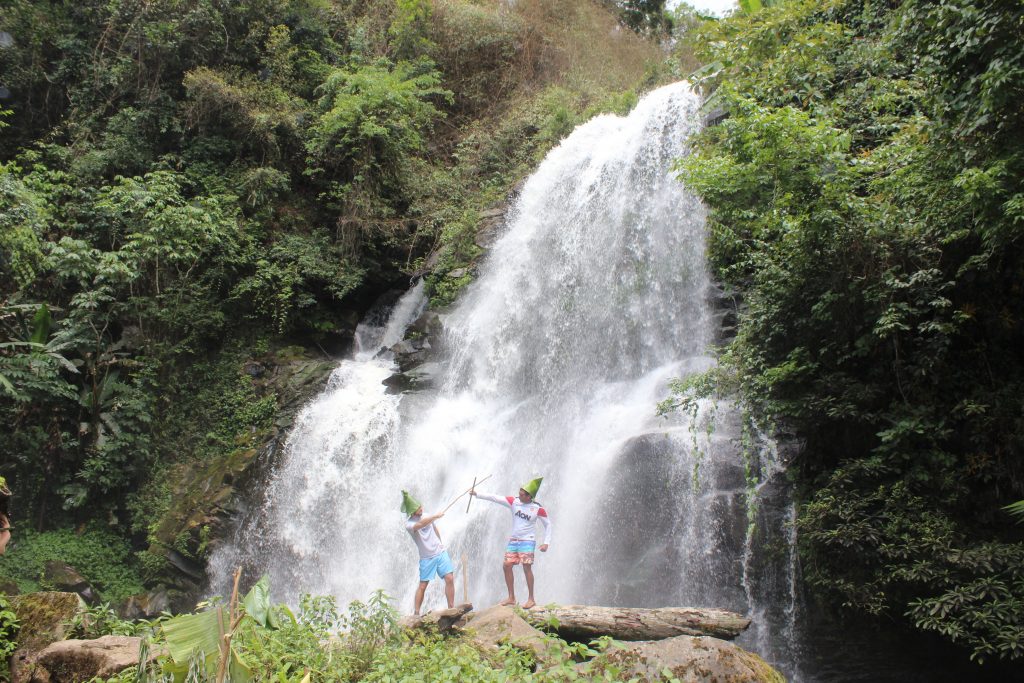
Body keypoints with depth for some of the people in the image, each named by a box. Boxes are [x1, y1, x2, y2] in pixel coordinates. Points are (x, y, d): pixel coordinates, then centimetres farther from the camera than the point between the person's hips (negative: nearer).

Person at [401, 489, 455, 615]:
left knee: (450, 579, -5)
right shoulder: (409, 524, -12)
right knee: (422, 586, -3)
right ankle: (416, 613, 8)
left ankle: (451, 608, 3)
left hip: (441, 552, 4)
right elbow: (421, 524, -33)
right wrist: (436, 516, -33)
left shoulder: (427, 516, 6)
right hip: (427, 558, -4)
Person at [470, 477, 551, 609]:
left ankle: (531, 599, -2)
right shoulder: (514, 502, -3)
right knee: (507, 566, 1)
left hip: (527, 541, -5)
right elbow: (494, 498, -6)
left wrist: (546, 542, -7)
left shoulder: (538, 508, -10)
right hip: (513, 540, 5)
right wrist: (477, 494, -12)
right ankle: (511, 597, 12)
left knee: (526, 567, -12)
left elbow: (548, 524, 0)